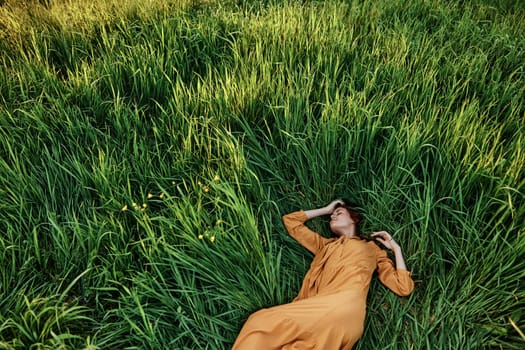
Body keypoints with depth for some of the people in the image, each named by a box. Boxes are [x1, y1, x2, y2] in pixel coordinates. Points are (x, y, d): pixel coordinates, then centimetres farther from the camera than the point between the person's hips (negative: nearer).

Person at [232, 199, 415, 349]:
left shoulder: (372, 248, 28)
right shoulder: (325, 244, 36)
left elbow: (404, 287, 19)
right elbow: (290, 220, 40)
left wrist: (396, 248, 23)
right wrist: (326, 209, 43)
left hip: (344, 307, -4)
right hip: (315, 309, 4)